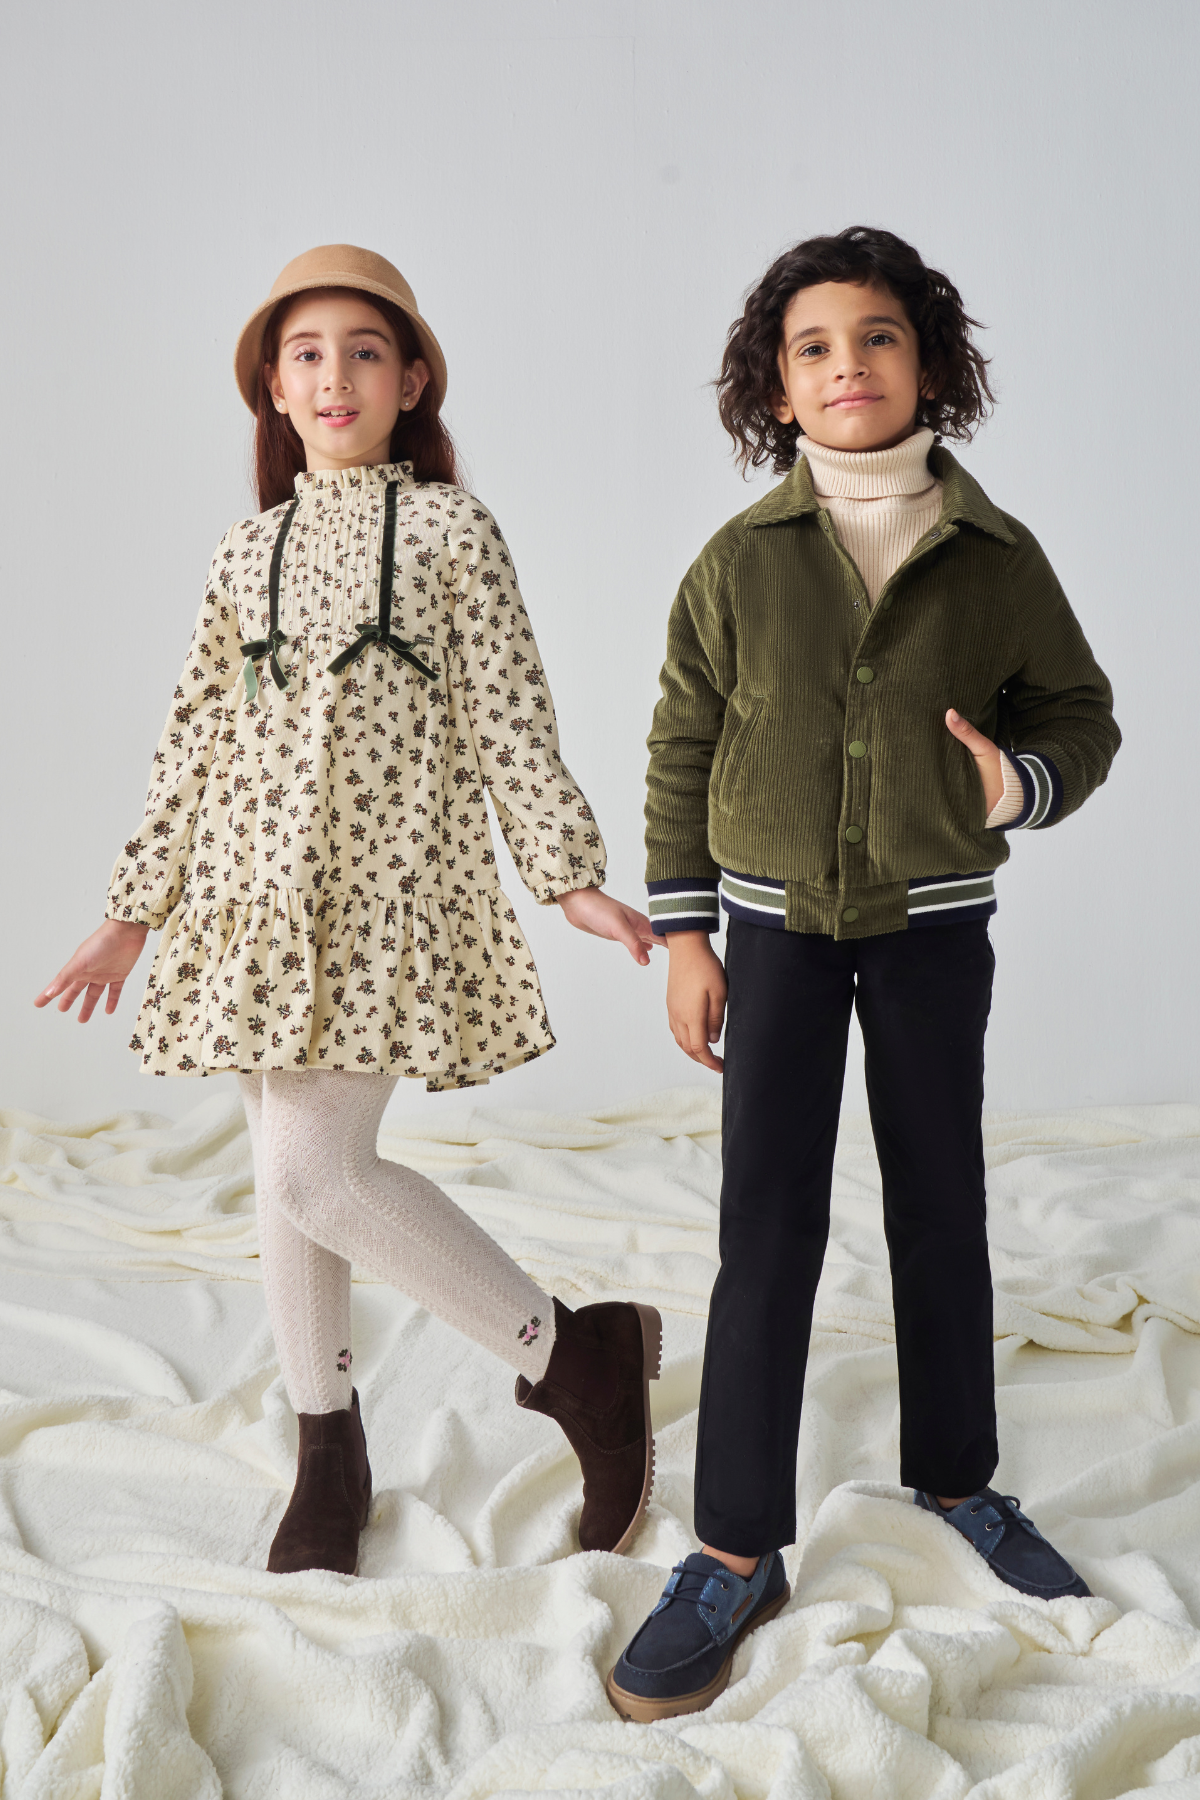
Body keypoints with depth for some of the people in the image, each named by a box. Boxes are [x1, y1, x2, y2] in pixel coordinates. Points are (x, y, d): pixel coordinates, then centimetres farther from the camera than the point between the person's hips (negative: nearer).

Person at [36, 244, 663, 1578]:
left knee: (318, 1170, -16)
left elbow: (507, 719, -1)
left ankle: (574, 1356, -1)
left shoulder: (451, 529, 1)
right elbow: (196, 739, 14)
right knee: (286, 1173, 8)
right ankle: (328, 1453, 24)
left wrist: (568, 876, -7)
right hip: (256, 892, 5)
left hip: (389, 885, -5)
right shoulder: (251, 550, 13)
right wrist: (133, 911, 13)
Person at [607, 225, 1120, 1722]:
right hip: (777, 927, -1)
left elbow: (1078, 713, 5)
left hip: (933, 927, 1)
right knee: (768, 1226, -3)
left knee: (940, 1208, 11)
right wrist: (682, 935, -1)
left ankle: (955, 1477, 32)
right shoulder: (740, 561, -5)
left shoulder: (995, 557, -4)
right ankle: (736, 1552, 8)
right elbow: (682, 748, 1)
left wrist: (1023, 782, -18)